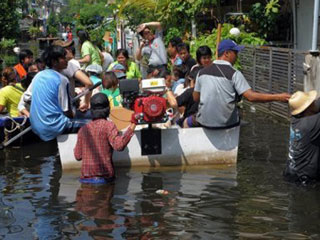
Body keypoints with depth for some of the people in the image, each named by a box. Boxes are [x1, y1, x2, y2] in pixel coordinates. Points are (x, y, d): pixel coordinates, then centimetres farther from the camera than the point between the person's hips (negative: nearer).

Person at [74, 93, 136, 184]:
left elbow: (78, 156, 9)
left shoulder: (83, 129, 6)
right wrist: (132, 125, -21)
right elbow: (119, 145, -22)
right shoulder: (108, 125, -6)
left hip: (86, 177, 3)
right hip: (105, 176, -3)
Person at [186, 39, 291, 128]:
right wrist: (278, 97, -19)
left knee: (187, 122, 33)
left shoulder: (202, 72, 0)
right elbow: (251, 96, -20)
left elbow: (195, 98, 8)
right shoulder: (234, 74, -12)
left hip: (204, 121, 2)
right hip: (227, 122, -2)